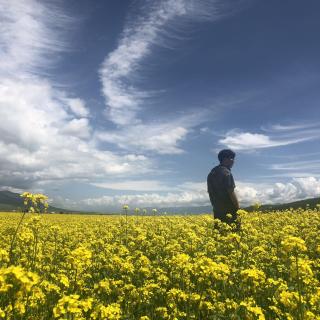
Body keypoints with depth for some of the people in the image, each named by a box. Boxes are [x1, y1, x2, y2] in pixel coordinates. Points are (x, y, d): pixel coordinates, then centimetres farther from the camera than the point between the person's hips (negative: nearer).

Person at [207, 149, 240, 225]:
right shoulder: (226, 172, -13)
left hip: (217, 210, 8)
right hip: (229, 210, -8)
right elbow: (231, 193, -16)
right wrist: (238, 209, -8)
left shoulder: (212, 172, 12)